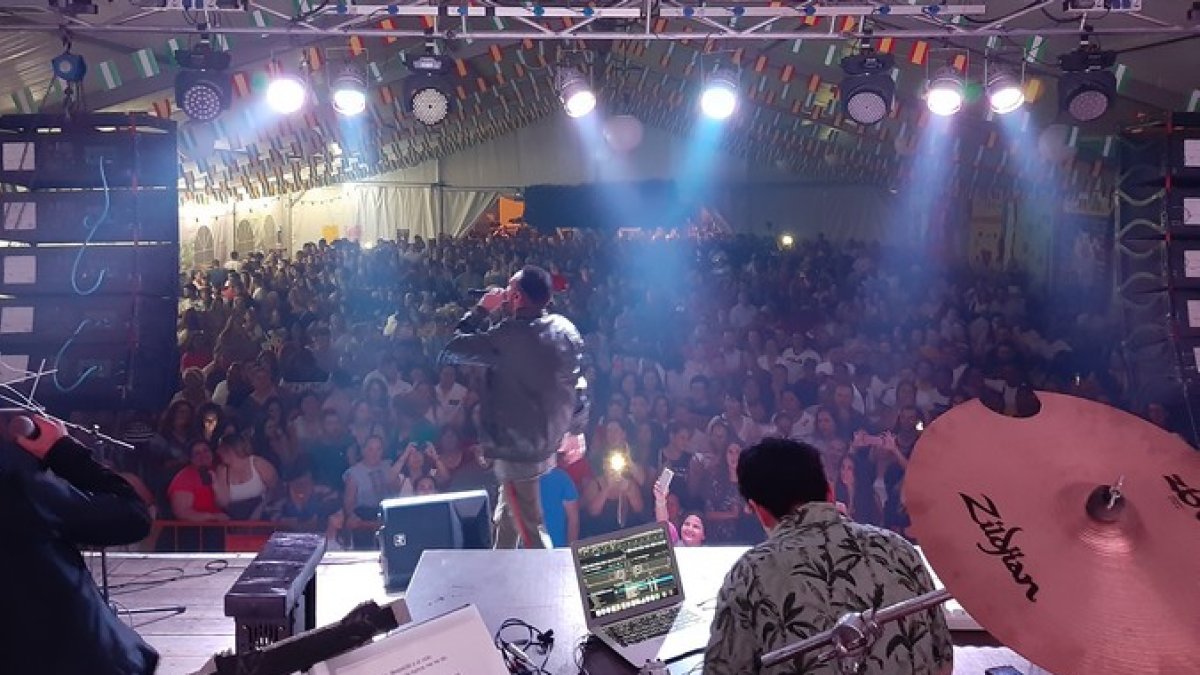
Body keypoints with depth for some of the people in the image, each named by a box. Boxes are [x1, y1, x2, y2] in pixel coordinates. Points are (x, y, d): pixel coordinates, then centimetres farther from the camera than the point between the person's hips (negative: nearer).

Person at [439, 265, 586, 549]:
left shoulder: (507, 336, -22)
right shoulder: (567, 329, -2)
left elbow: (449, 353, -11)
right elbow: (578, 387, 6)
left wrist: (480, 311, -5)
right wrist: (573, 430, 18)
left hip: (517, 449, -8)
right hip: (550, 443, 8)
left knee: (530, 531, 0)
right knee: (506, 520, 25)